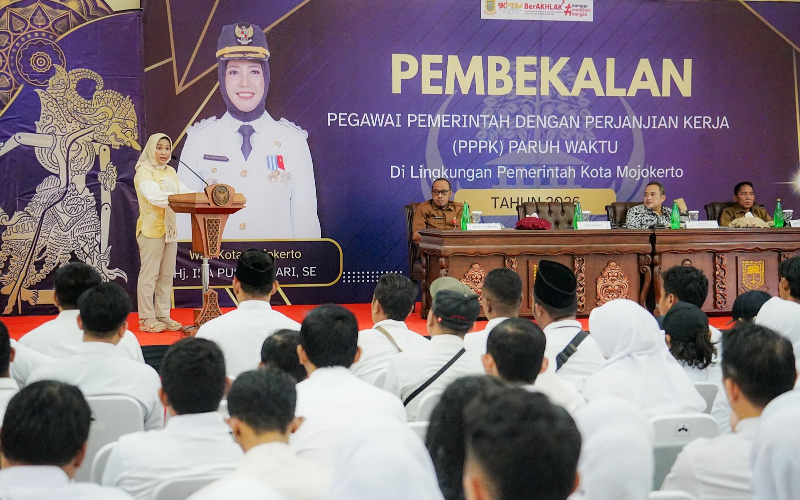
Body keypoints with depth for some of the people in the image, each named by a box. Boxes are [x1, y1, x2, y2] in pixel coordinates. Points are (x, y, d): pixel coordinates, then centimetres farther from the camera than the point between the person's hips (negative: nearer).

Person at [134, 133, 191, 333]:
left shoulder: (171, 172, 16)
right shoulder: (144, 172, -7)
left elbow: (184, 192, 7)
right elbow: (154, 196, -22)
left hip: (170, 229, 7)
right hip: (151, 229, -7)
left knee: (167, 274, 10)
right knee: (149, 274, -5)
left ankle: (163, 316, 17)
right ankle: (147, 319, 0)